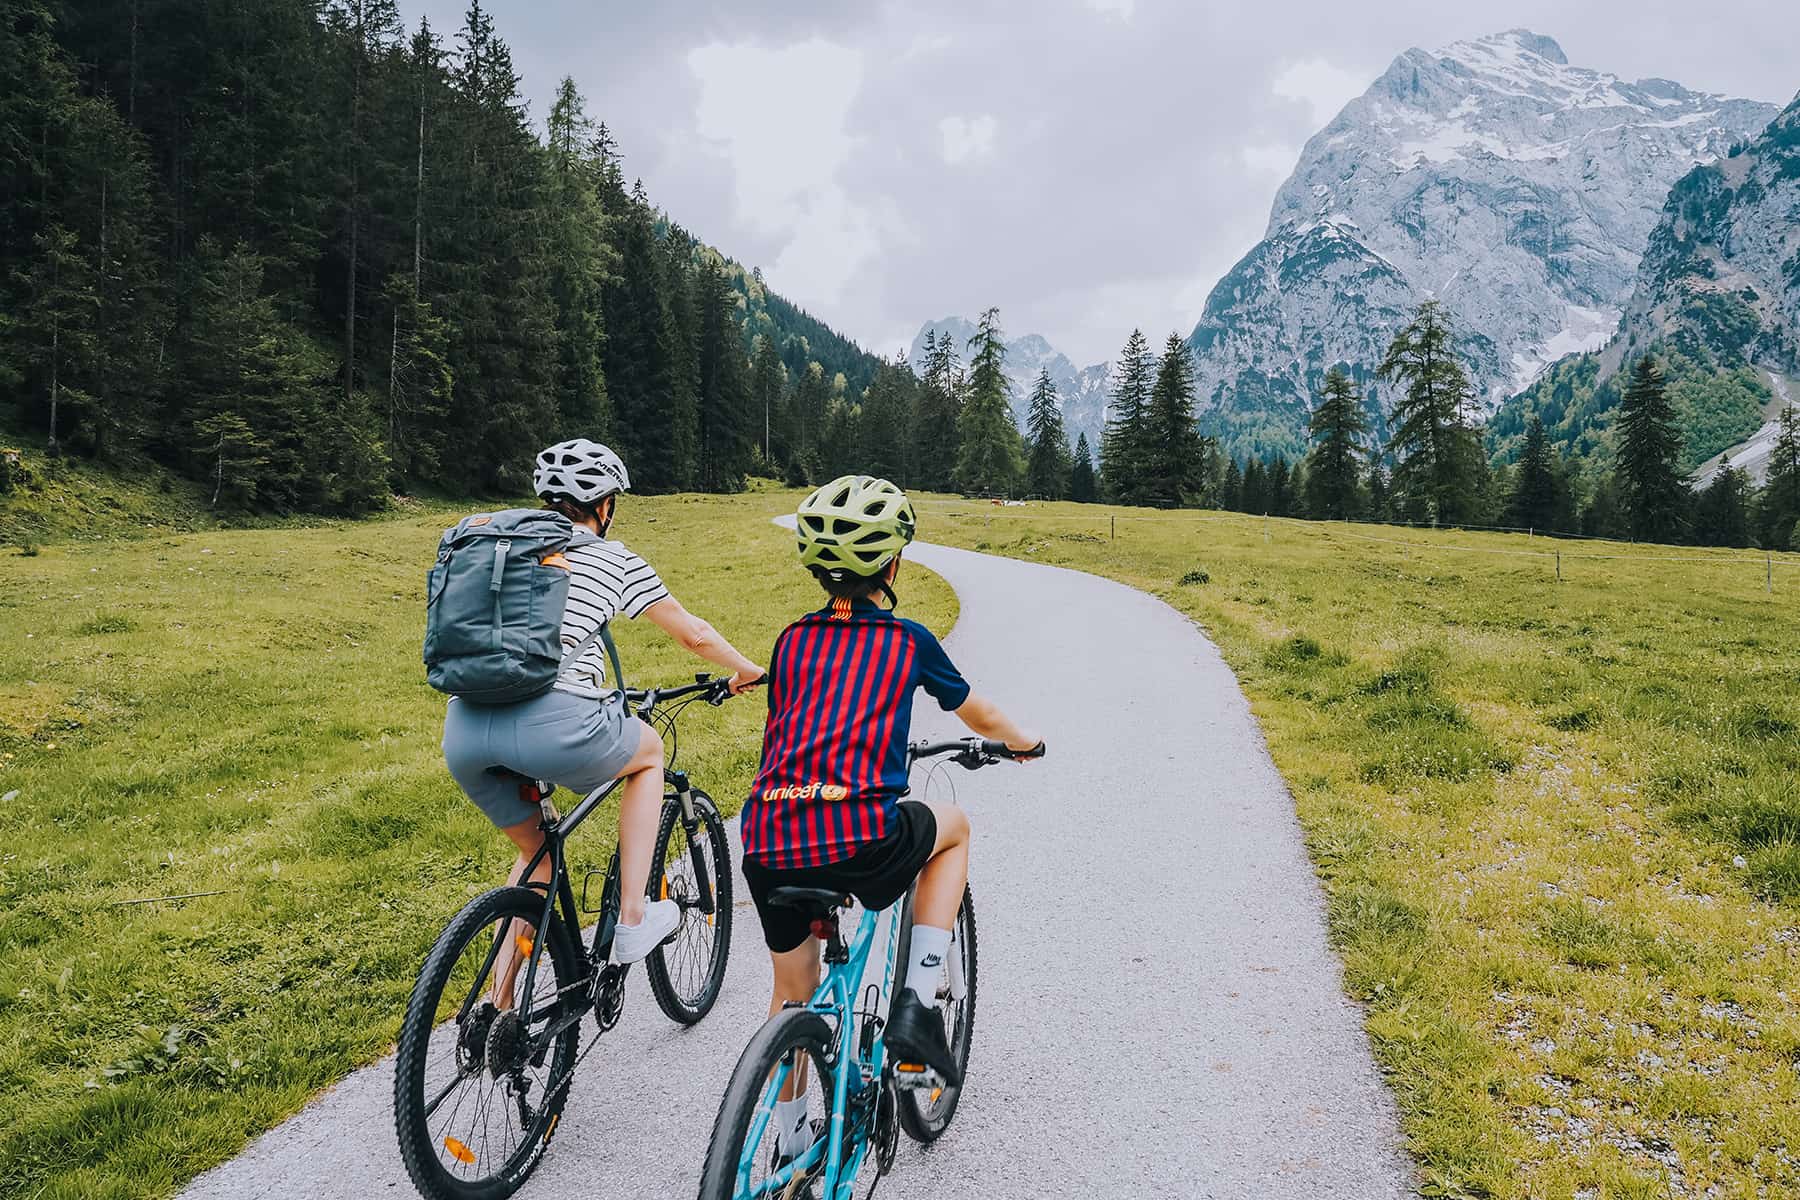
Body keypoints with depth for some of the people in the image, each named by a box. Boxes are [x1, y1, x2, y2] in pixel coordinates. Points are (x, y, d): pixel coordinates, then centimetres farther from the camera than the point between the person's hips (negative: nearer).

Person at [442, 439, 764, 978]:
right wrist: (748, 671, 39)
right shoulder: (614, 560, 12)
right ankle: (633, 920, 22)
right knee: (648, 753, 27)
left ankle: (500, 1007, 25)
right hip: (551, 724, -5)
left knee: (537, 851, 29)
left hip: (463, 731, 5)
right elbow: (693, 634, 20)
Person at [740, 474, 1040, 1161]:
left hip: (767, 842, 4)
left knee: (793, 989, 28)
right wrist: (1023, 741, 47)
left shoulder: (791, 641, 17)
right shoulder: (908, 640, 9)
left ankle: (789, 1148, 38)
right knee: (952, 826, 28)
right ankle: (915, 1006, 19)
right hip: (861, 841, -4)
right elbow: (977, 716, 25)